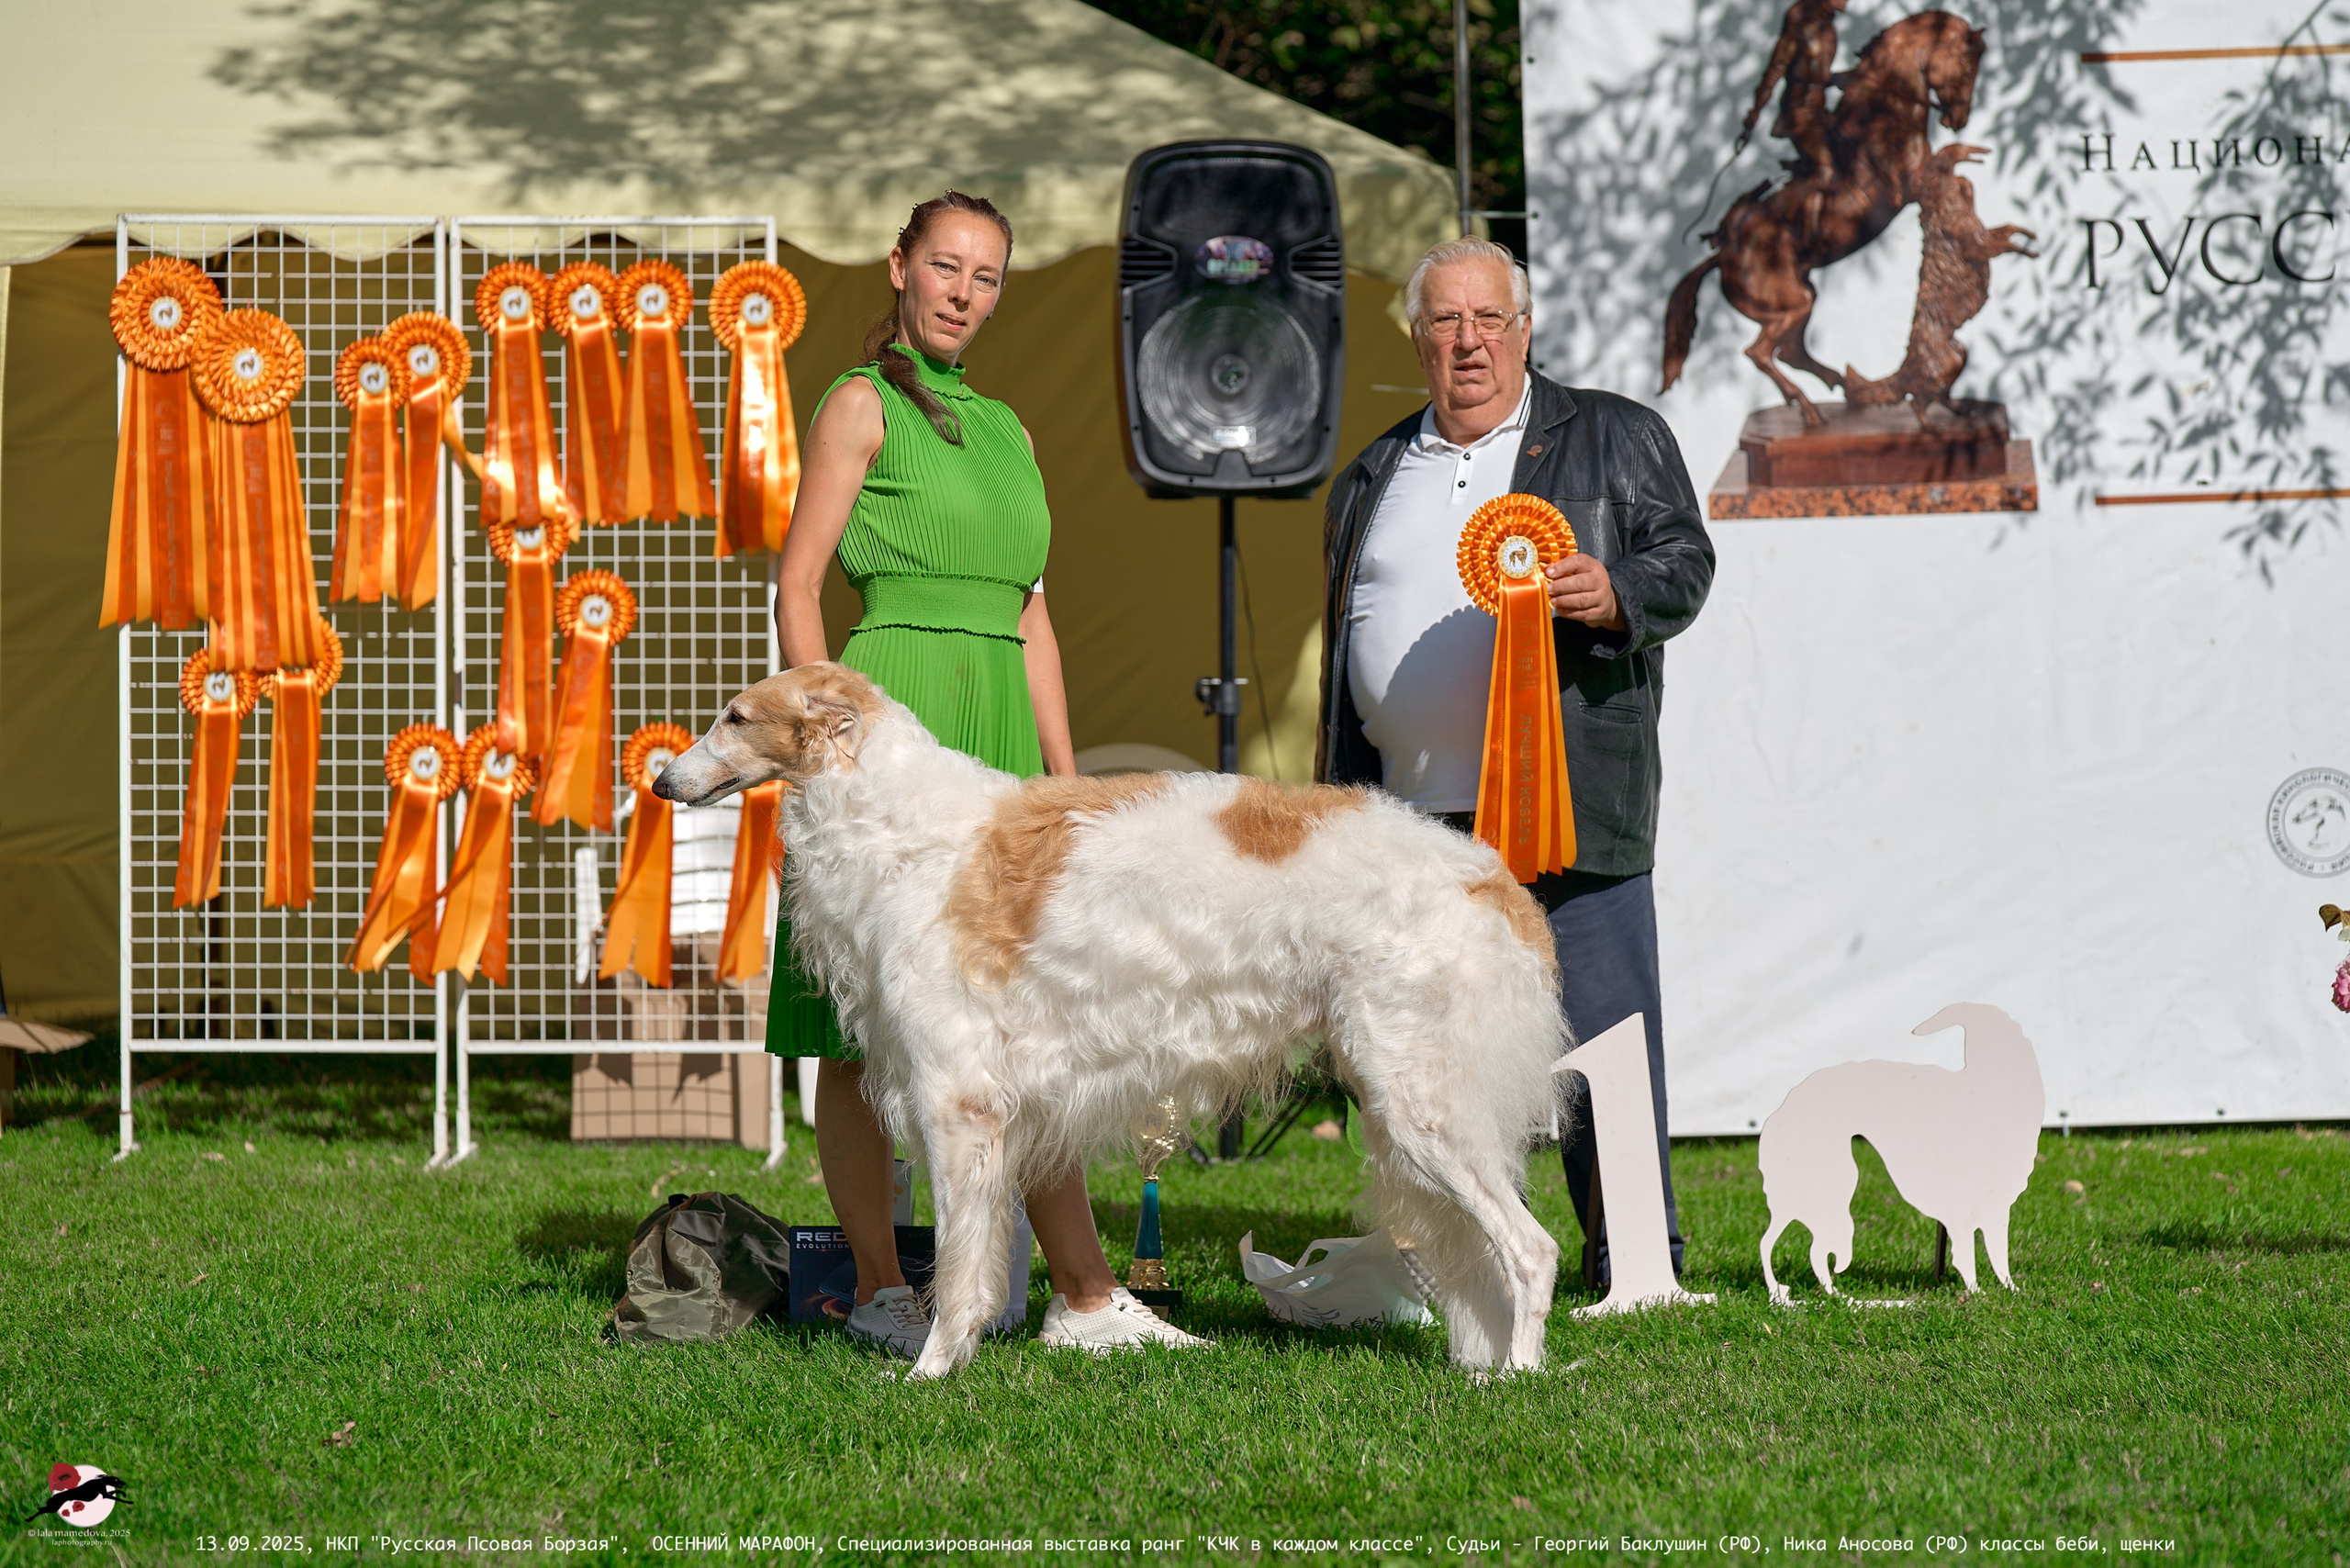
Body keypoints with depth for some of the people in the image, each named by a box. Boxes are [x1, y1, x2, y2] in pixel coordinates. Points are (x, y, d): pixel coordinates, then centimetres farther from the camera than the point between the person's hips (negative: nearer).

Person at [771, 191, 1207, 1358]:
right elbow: (797, 583, -6)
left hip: (994, 734, 6)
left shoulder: (1002, 427, 19)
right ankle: (878, 1292, 6)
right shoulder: (862, 405, 0)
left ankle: (1084, 1301, -1)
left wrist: (1065, 774, 13)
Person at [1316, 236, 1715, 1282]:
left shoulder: (1617, 440, 10)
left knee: (1600, 1042, -6)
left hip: (1572, 804, -4)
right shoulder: (1373, 479, 22)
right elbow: (1342, 644, 25)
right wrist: (1333, 802, 21)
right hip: (1413, 819, 4)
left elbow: (1685, 559, 2)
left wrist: (1616, 595, -20)